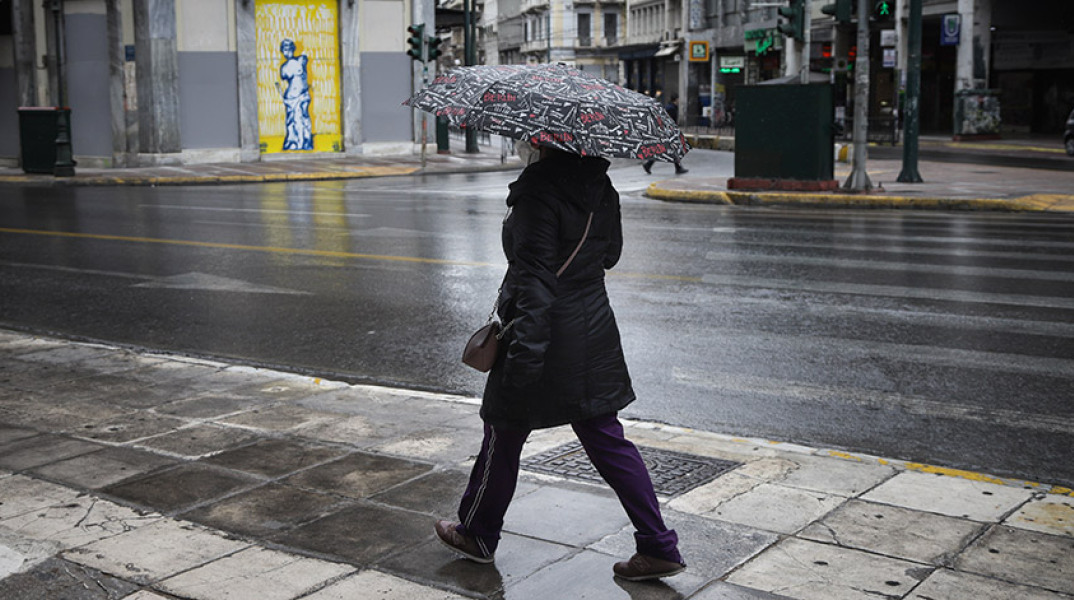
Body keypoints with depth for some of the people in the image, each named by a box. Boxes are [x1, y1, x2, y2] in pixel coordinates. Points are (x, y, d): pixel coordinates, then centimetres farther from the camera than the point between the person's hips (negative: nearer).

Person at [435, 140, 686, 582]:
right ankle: (659, 547, 12)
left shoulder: (538, 189, -21)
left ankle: (478, 535, 31)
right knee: (606, 439, 13)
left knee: (503, 438, 12)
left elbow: (536, 278, -25)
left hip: (549, 333, -7)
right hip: (595, 333, 7)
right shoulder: (599, 184, 3)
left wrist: (524, 351, -24)